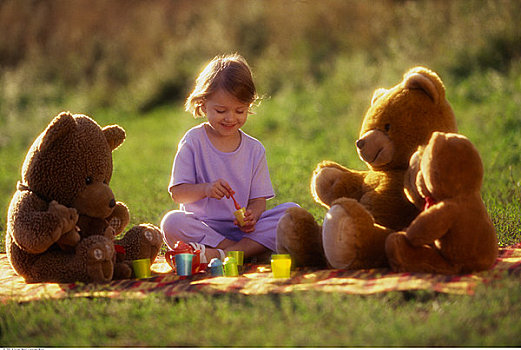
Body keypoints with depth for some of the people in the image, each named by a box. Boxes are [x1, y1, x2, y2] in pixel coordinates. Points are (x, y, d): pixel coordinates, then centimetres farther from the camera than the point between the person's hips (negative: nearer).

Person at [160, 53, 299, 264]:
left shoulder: (254, 149, 9)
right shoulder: (193, 142, 2)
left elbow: (258, 199, 5)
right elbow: (177, 193, -3)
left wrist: (251, 216, -19)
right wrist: (205, 189, -23)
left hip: (241, 229, 2)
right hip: (203, 226, -2)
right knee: (172, 222, -33)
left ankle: (222, 254, -32)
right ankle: (251, 250, -30)